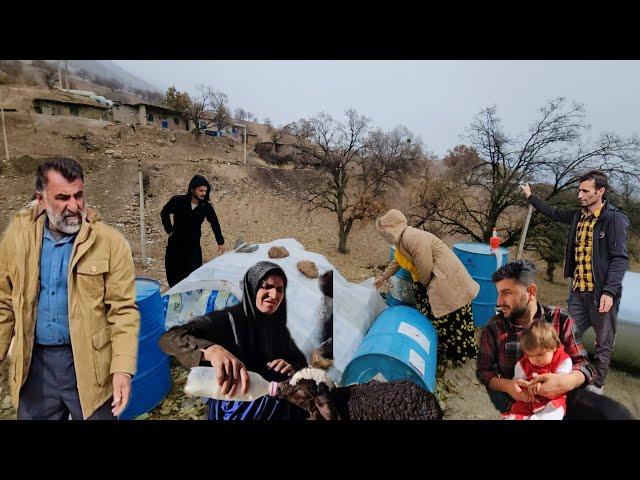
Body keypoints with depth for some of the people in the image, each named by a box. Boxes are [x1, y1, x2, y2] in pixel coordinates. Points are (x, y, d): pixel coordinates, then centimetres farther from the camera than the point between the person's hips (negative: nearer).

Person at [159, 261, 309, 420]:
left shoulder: (278, 327, 5)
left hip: (278, 408, 5)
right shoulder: (228, 320, -15)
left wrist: (292, 368, -15)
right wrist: (212, 350, -47)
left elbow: (301, 361, 8)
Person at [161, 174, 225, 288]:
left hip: (194, 246, 0)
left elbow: (215, 224, 5)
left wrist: (220, 242, 8)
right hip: (175, 244, 0)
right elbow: (164, 213, 7)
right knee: (174, 276, 8)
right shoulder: (178, 201, -12)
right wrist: (169, 230, 1)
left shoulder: (206, 207, -9)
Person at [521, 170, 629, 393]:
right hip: (578, 291, 6)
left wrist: (609, 291, -23)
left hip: (602, 293, -6)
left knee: (604, 343, 12)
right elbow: (554, 213, 27)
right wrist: (531, 197, 32)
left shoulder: (614, 219, -11)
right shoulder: (578, 216, 7)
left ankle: (597, 386, 28)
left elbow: (620, 258, -15)